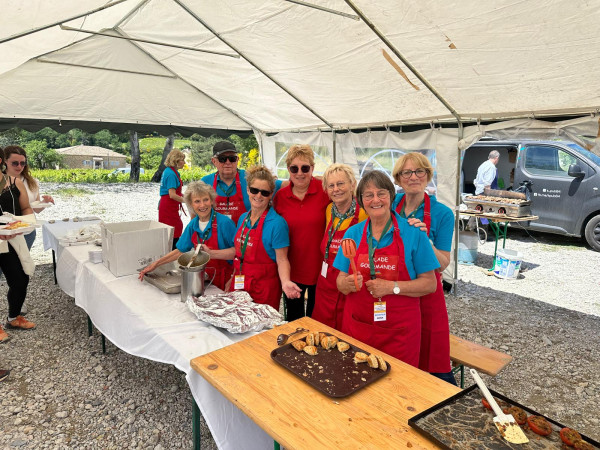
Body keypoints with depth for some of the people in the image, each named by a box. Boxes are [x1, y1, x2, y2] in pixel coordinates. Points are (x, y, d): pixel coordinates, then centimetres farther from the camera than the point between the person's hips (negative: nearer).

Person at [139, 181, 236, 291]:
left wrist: (211, 253, -29)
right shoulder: (192, 225, 4)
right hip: (203, 278, 5)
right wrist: (155, 264, 10)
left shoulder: (225, 223, -17)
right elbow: (180, 250, 13)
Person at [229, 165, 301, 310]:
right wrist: (232, 279, 15)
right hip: (239, 285, 6)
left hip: (264, 288, -6)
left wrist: (285, 281, -30)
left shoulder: (277, 223, -15)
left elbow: (282, 260, -14)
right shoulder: (243, 218, 6)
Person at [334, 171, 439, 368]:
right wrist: (348, 284, -17)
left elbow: (429, 284, -6)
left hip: (400, 330, -2)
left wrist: (392, 287, -18)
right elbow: (341, 283, 5)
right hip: (357, 327, 2)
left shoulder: (413, 233, -7)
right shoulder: (353, 233, 2)